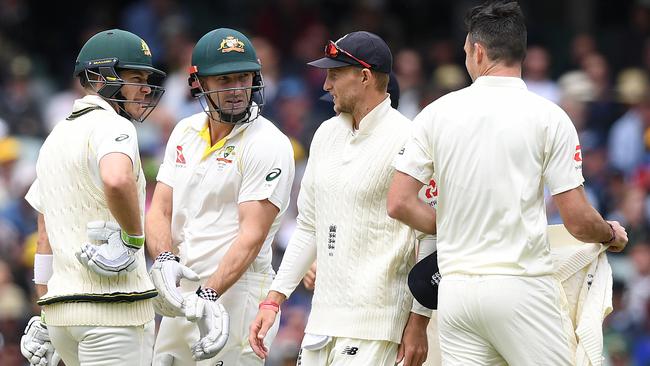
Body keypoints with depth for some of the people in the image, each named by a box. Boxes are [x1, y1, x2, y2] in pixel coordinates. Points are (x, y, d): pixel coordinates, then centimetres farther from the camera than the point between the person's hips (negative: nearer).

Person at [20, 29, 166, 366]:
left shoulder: (55, 137, 21)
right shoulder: (112, 126, -8)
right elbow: (117, 180, -34)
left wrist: (45, 316, 25)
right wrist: (134, 237, -18)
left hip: (61, 306, 9)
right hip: (113, 303, -9)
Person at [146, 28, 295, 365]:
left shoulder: (268, 144, -10)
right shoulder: (185, 132, 12)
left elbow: (252, 235, -17)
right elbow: (159, 211, 7)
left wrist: (211, 295, -28)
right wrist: (164, 259, -14)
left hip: (235, 292, -7)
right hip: (182, 295, 7)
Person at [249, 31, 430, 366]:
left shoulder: (405, 140, -10)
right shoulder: (327, 134, 15)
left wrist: (419, 322, -14)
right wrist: (273, 299, 13)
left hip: (373, 322, -8)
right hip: (323, 314, 8)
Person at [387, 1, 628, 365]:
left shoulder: (437, 113, 6)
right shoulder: (549, 117, -3)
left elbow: (399, 204, 4)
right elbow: (579, 222, -5)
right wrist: (612, 235, 17)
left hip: (455, 290, 4)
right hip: (521, 286, -4)